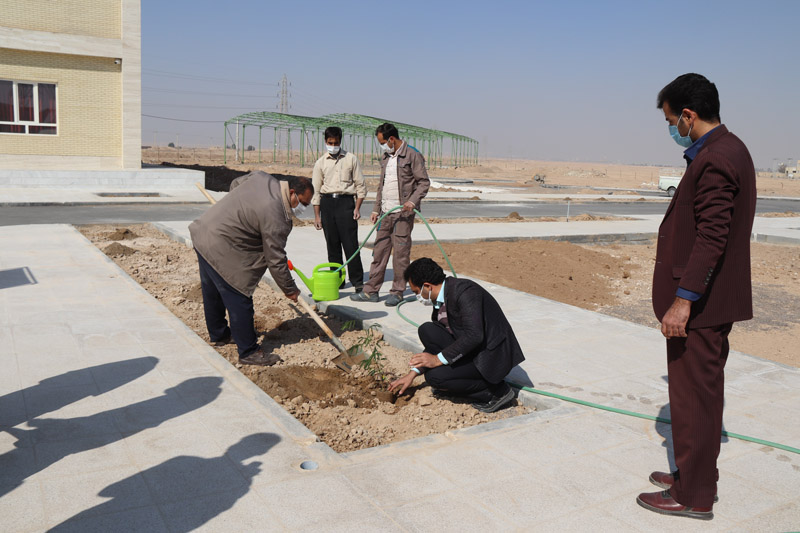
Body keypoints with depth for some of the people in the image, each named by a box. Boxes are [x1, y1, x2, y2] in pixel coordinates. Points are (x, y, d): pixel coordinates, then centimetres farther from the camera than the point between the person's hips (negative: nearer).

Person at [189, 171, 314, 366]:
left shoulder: (262, 178, 1)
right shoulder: (275, 218, -23)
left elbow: (235, 183, 23)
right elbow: (275, 261, -17)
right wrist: (289, 289, -4)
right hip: (221, 250, -10)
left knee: (213, 293, 25)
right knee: (239, 301, -2)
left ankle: (218, 334, 44)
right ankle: (248, 352, 7)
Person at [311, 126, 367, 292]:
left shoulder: (351, 159, 6)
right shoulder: (320, 163, 10)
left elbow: (361, 185, 6)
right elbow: (316, 190, 10)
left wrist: (357, 207, -3)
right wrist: (317, 215, 5)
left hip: (346, 201, -2)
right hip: (327, 203, 2)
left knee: (350, 243, -7)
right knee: (332, 244, 4)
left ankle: (357, 280, -1)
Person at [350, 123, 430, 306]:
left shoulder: (412, 155, -6)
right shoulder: (386, 157, 17)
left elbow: (424, 182, -9)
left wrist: (413, 201, -22)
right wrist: (376, 209, 17)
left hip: (403, 213, -7)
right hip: (385, 212, 7)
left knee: (401, 253, -2)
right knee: (379, 251, 7)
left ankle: (397, 292, 7)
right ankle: (371, 291, 12)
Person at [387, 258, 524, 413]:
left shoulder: (465, 291, -22)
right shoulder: (440, 300, 7)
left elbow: (474, 335, -31)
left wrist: (438, 359, -25)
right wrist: (413, 373, 15)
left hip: (492, 357, -9)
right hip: (471, 350, 9)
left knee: (435, 376, -21)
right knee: (426, 330, -4)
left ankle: (497, 391, -5)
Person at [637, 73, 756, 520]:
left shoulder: (715, 160, -20)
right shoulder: (728, 150, 13)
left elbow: (712, 237, -26)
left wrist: (682, 300, -26)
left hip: (700, 304, -11)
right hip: (712, 301, 11)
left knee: (693, 396, 0)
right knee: (703, 392, 19)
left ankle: (693, 496, 14)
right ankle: (697, 478, 34)